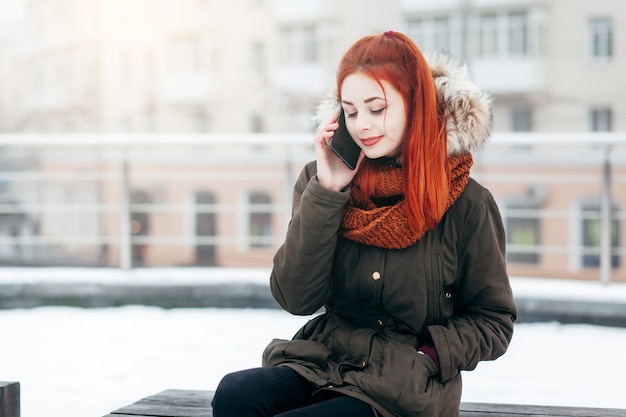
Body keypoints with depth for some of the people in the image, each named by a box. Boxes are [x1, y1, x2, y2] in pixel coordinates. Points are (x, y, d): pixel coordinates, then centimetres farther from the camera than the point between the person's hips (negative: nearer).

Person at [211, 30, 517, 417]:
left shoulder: (465, 203, -6)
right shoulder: (321, 182, 3)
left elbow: (493, 321, 3)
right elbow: (296, 298, -6)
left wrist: (427, 356, -14)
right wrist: (325, 193, -12)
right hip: (324, 360, 4)